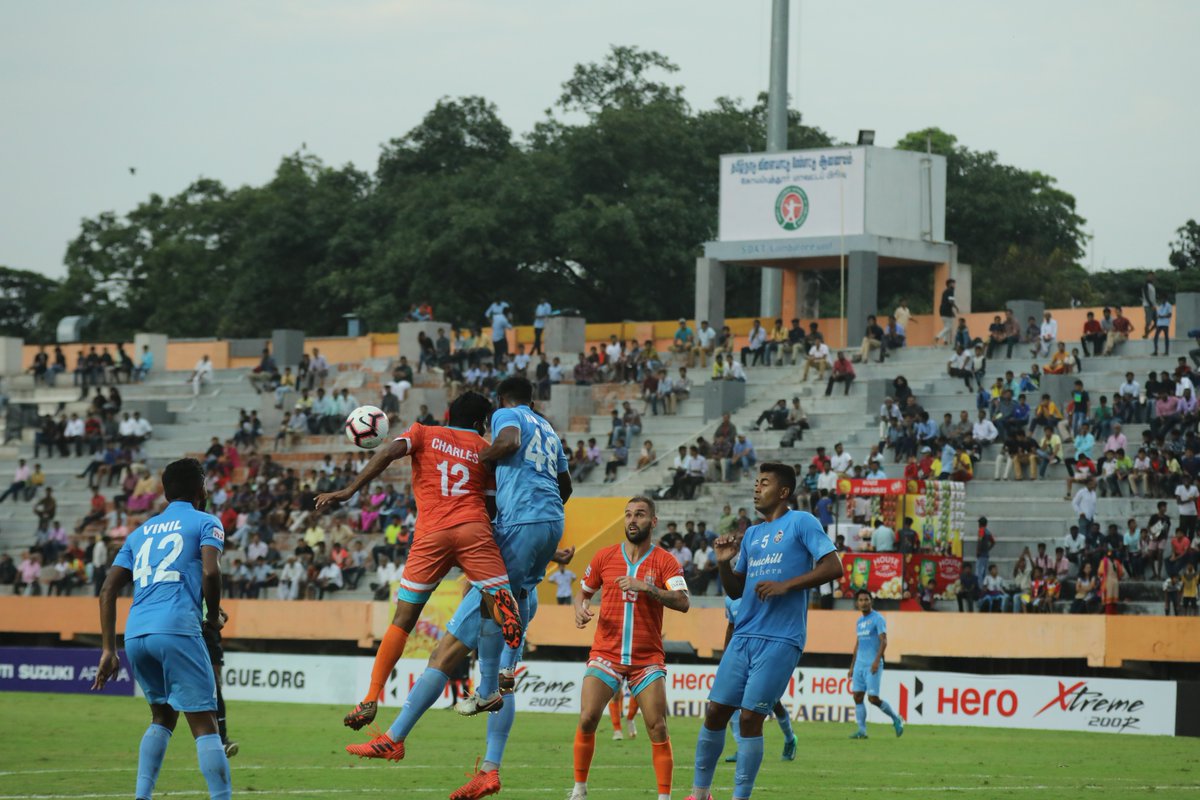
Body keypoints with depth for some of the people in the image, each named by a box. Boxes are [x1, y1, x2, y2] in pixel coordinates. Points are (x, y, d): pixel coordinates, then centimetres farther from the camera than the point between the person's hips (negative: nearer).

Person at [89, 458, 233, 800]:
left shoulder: (141, 532, 26)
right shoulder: (206, 523, 11)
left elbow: (108, 590, 19)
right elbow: (210, 571, -8)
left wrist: (108, 650, 17)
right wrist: (213, 618, 8)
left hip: (135, 634, 6)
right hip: (177, 629, -6)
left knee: (162, 717, 22)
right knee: (204, 723, -5)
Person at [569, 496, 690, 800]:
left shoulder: (664, 561, 0)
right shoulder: (604, 557, 6)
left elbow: (683, 603, -13)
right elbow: (584, 592, 19)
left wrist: (647, 587, -24)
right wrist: (580, 608, -4)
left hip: (648, 658, -1)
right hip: (606, 654, 1)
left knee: (657, 728, -10)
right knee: (588, 718, -12)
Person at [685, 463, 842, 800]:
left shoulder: (801, 523, -1)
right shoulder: (752, 534, 19)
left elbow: (833, 567, -10)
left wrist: (786, 585, -17)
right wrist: (724, 563, 3)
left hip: (780, 640, -7)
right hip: (744, 636, 7)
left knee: (750, 717, -10)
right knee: (715, 711, 3)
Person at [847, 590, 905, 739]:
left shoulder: (878, 619, -6)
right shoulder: (859, 621, 17)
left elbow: (883, 641, -13)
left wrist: (877, 661, -24)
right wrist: (852, 667, 22)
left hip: (872, 665, -7)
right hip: (859, 664, 7)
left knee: (873, 698, -10)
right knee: (857, 697, -1)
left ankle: (896, 719, 10)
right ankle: (861, 731, 0)